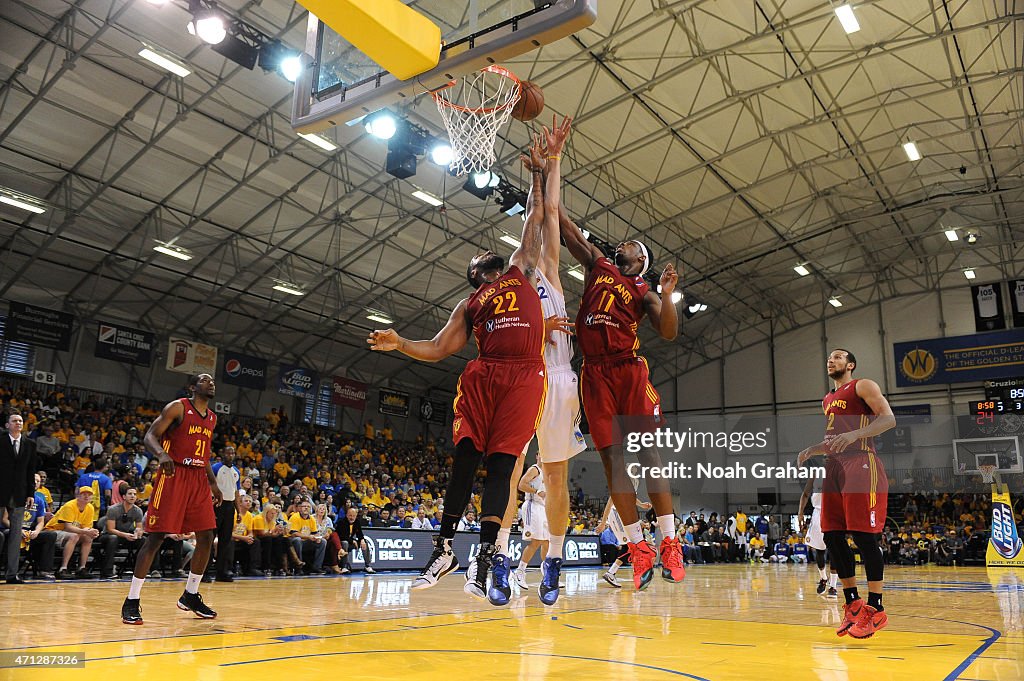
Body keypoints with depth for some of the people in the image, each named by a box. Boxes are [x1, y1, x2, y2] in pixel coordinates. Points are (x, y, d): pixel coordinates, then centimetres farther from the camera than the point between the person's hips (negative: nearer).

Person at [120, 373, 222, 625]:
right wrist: (162, 454, -30)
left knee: (206, 537, 4)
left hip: (198, 479, 7)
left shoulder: (212, 418, 16)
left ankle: (190, 595, 20)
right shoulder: (178, 407, -5)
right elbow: (150, 437, -9)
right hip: (173, 476, -7)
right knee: (156, 537, -8)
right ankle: (132, 602, 2)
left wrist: (213, 483, 19)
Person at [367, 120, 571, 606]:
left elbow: (539, 215, 23)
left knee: (501, 462, -11)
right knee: (465, 457, -6)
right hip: (482, 375, 2)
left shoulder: (522, 271, 24)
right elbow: (437, 349, 18)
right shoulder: (468, 305, 26)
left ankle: (486, 557, -15)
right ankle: (444, 548, 1)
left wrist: (548, 163, 23)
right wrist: (399, 344, 2)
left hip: (525, 376, -2)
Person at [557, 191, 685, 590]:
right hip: (594, 373, 2)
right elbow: (565, 226, 20)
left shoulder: (643, 293, 14)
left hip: (629, 370, -2)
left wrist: (667, 294, -13)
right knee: (611, 457, -2)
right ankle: (638, 550, 3)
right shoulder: (598, 266, 21)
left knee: (647, 453, -7)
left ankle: (668, 544, -2)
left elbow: (669, 333, 0)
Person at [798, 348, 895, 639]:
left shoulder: (863, 386, 2)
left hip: (860, 464, -8)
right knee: (832, 536, 4)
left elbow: (888, 419, -11)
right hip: (834, 466, 8)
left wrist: (853, 434, -24)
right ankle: (853, 604, 14)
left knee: (864, 536, -9)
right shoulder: (827, 400, 24)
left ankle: (876, 609, 0)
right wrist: (811, 450, 13)